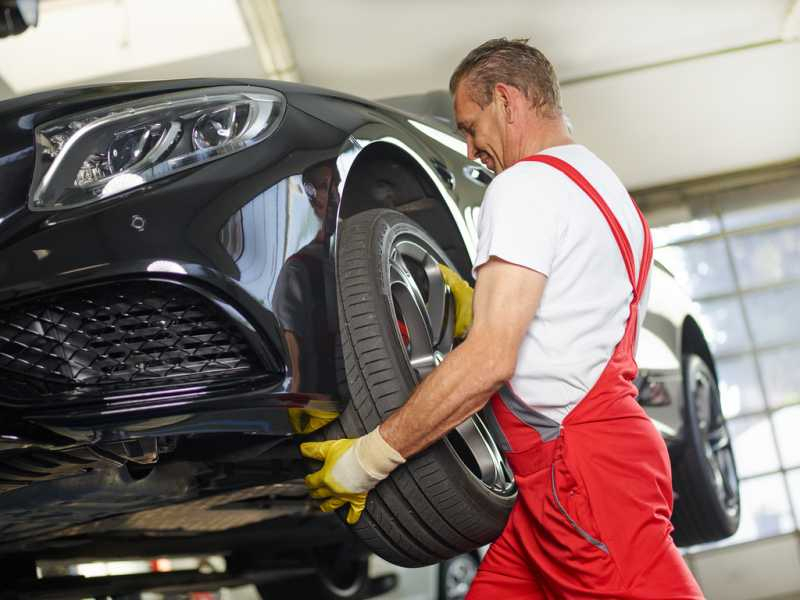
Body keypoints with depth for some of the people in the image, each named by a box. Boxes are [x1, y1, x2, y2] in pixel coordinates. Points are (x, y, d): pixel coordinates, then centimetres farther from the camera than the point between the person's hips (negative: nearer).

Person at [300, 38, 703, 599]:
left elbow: (490, 360, -19)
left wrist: (368, 457, -12)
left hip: (581, 465, -10)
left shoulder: (526, 183, -8)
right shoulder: (604, 184, 23)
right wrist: (479, 311, 28)